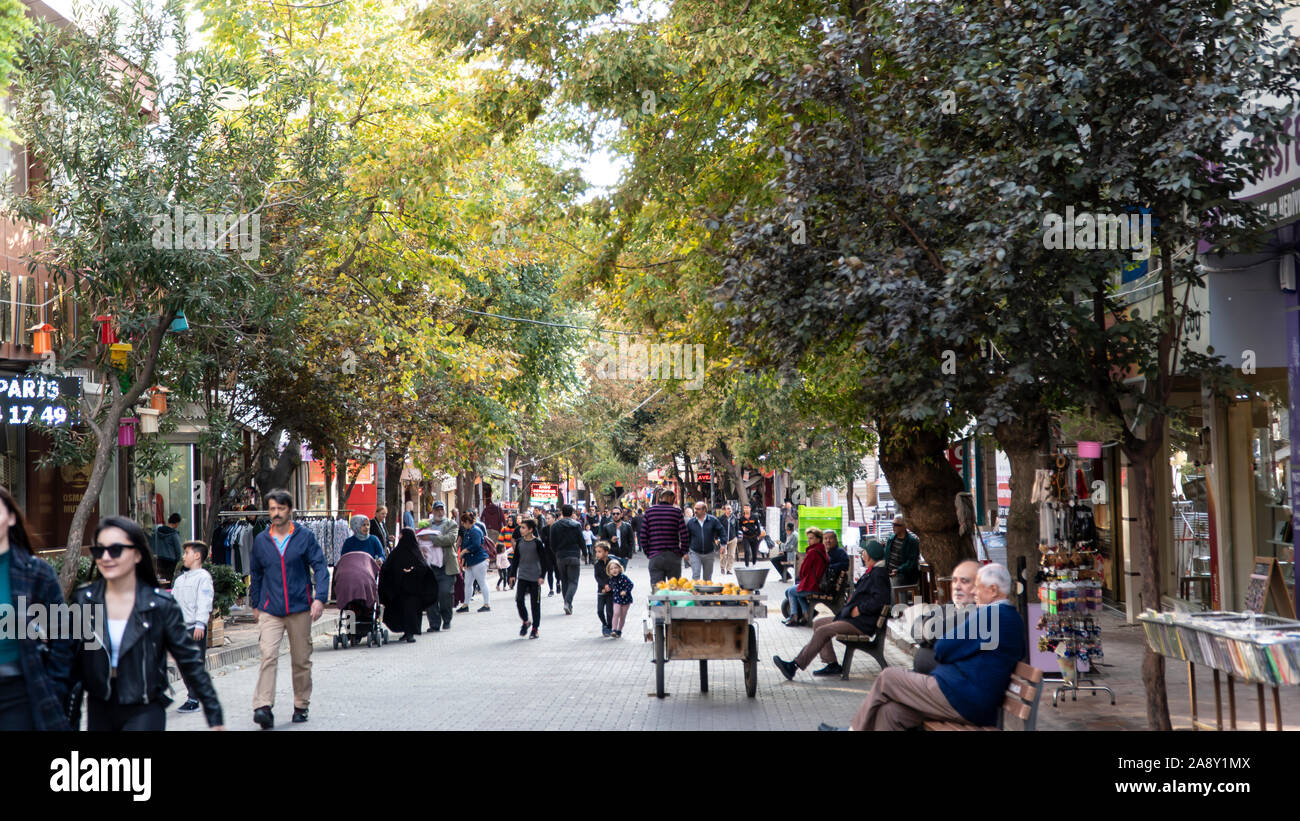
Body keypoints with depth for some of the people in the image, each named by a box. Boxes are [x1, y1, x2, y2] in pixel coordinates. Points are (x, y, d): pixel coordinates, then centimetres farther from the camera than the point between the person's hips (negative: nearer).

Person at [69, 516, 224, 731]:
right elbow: (73, 664, 6)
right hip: (99, 711, 4)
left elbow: (190, 661, -3)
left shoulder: (160, 604, -9)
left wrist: (215, 717, -3)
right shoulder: (83, 600, -1)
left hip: (145, 712, -3)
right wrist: (71, 721, 9)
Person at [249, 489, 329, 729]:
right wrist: (255, 604, 22)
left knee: (301, 660, 7)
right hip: (270, 611, 1)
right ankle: (263, 707, -21)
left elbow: (320, 568, -2)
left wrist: (320, 598, -14)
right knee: (268, 655, -17)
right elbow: (256, 574, 20)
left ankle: (301, 706, 21)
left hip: (300, 609, -1)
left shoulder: (305, 537, 0)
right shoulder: (261, 540, 8)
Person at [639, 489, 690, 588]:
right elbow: (685, 535, -5)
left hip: (655, 557, 1)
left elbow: (643, 536, 1)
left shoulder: (649, 511, 4)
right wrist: (683, 552, 7)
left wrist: (648, 553, 10)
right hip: (673, 557, -1)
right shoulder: (676, 511, -1)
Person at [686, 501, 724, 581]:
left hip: (709, 553, 1)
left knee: (708, 578, 12)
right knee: (695, 575, -12)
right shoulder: (691, 522, 0)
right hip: (695, 553, -1)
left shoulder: (713, 520, -2)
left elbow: (721, 532, 6)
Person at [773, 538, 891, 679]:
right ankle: (832, 665, 5)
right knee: (818, 624, 12)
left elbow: (880, 599, -27)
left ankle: (795, 665, -18)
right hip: (854, 617, 11)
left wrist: (859, 609, -20)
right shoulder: (872, 571, 18)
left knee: (823, 631, -20)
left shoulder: (879, 573, -14)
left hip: (862, 623, -11)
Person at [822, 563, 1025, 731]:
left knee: (887, 677, 2)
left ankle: (856, 728, 17)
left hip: (960, 700, -10)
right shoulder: (1013, 617, 16)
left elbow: (942, 650, -14)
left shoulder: (989, 615, -15)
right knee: (890, 711, 6)